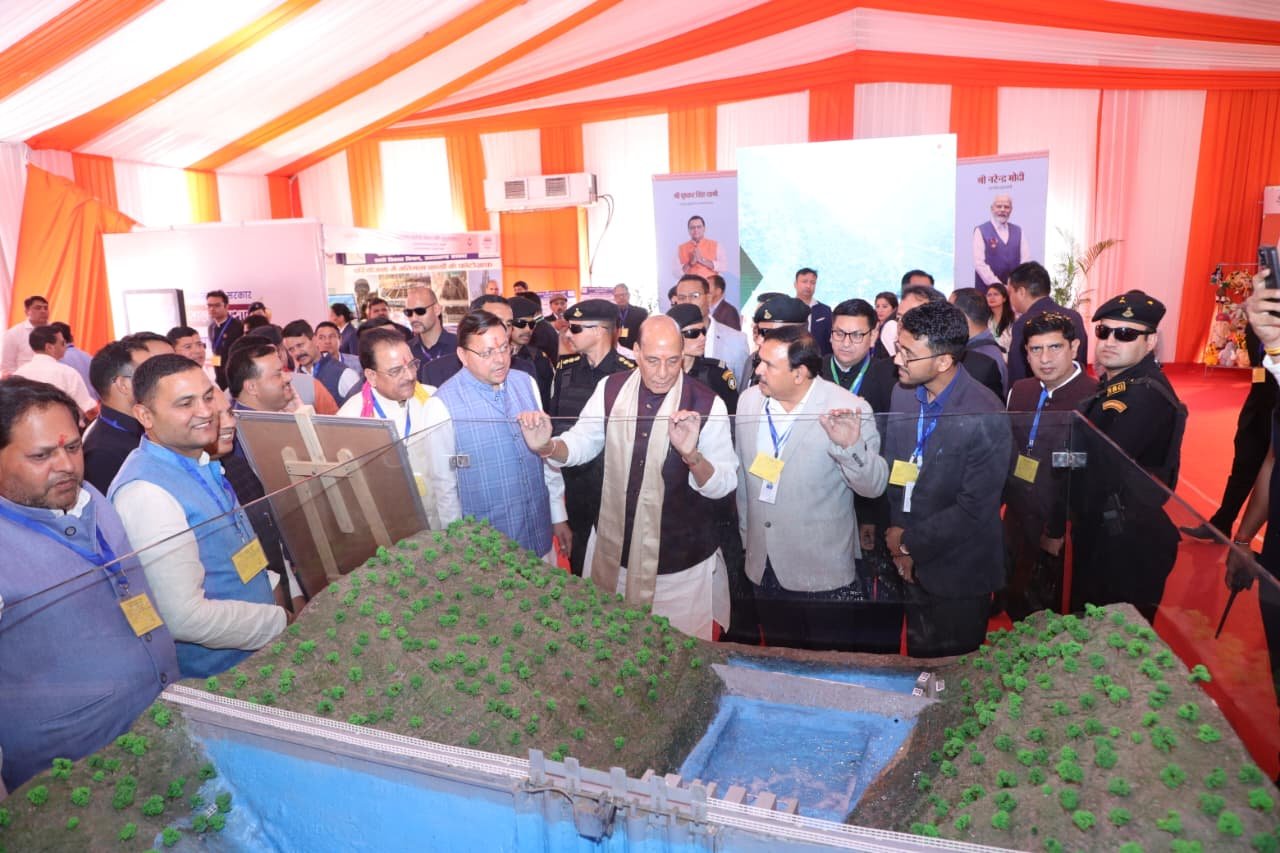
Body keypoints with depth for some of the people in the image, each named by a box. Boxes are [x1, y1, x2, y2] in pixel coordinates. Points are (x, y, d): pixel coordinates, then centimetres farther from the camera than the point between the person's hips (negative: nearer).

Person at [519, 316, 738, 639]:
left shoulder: (706, 403, -13)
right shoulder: (611, 389, -2)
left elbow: (724, 483, -15)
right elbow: (581, 443, 1)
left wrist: (691, 455, -35)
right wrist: (546, 446, -21)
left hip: (682, 558, -3)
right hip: (614, 548, 3)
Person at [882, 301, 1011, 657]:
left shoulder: (986, 418, -24)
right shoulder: (902, 392, -5)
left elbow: (974, 510, -22)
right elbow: (893, 470, 1)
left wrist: (909, 543, -14)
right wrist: (896, 536, -8)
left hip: (957, 570, -5)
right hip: (911, 561, 5)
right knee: (919, 653, 23)